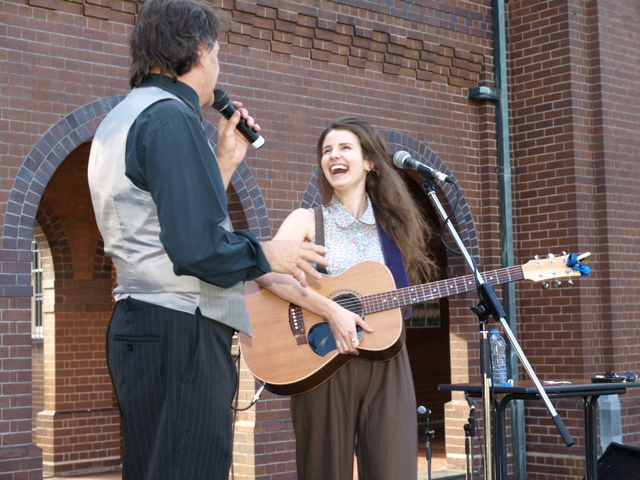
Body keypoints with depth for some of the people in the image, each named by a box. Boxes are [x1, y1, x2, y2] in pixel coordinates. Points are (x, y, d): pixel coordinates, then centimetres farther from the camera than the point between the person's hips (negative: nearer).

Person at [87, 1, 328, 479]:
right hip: (181, 330, -10)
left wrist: (225, 161, 21)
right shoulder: (171, 117, -12)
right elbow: (198, 249, -22)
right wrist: (267, 254, -6)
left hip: (138, 326, 10)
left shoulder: (119, 120, 20)